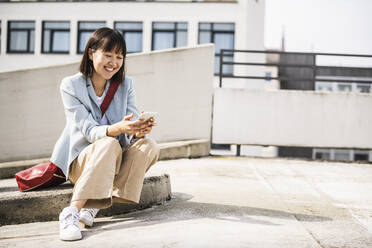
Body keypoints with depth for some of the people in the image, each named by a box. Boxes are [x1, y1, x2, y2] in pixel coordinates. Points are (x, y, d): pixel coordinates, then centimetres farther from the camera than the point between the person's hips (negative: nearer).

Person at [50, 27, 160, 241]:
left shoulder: (126, 84, 0)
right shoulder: (71, 85, -12)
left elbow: (133, 123, -10)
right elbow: (89, 131, -21)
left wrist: (140, 130, -36)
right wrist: (118, 129, -42)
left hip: (114, 160, 5)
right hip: (81, 159, -4)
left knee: (149, 146, -23)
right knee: (109, 145, -34)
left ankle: (93, 206, -24)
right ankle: (72, 212, -35)